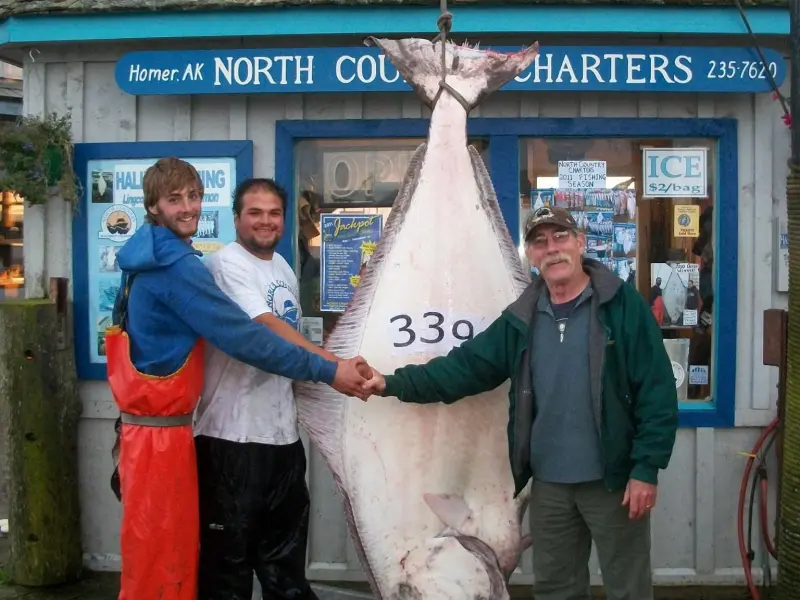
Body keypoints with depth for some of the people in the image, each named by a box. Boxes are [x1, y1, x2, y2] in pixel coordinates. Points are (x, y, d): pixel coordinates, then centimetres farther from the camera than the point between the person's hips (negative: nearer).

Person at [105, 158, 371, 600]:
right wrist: (328, 371, -20)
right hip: (160, 432, -9)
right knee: (158, 563, 3)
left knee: (170, 554, 18)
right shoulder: (176, 265, -19)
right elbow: (243, 337, -23)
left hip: (154, 424, 9)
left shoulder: (152, 260, 12)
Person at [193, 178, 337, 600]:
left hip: (282, 431, 8)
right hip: (233, 435, -8)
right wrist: (331, 364, -33)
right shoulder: (228, 264, -12)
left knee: (286, 549, 20)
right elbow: (268, 330, -25)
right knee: (230, 551, 5)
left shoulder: (284, 269, 14)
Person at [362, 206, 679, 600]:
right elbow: (466, 365, 5)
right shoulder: (522, 319, 6)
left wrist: (646, 468, -15)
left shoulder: (622, 305, -9)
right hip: (549, 483, 5)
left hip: (613, 479, -4)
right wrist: (395, 384, -4)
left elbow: (657, 390, -11)